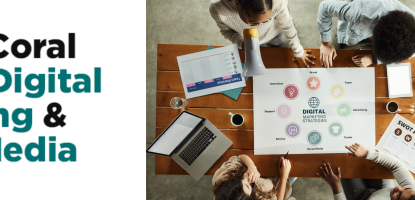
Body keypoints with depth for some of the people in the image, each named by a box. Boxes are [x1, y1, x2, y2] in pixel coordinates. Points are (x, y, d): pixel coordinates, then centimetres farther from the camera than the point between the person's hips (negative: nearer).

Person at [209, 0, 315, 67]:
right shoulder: (217, 9, -43)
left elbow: (287, 26, -21)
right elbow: (227, 31, -18)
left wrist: (298, 51, -4)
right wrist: (242, 43, -40)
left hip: (274, 34, 0)